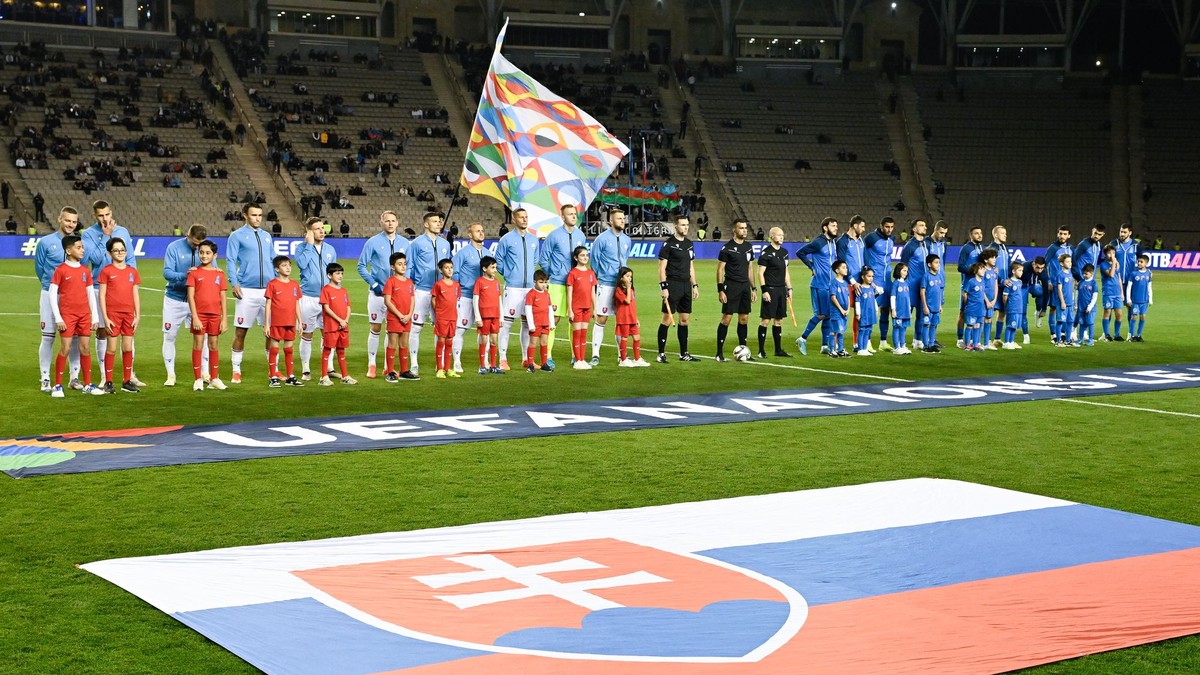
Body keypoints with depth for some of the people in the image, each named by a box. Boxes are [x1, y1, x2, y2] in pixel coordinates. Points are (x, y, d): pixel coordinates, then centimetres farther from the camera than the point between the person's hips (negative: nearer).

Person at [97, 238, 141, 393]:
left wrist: (137, 316, 5)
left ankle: (127, 381, 14)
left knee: (128, 348, 6)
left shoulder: (132, 271, 9)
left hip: (129, 314, 4)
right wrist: (105, 317, -9)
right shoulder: (106, 271, -2)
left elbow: (135, 295, 11)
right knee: (112, 348, -1)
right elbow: (102, 295, -3)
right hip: (112, 313, -4)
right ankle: (108, 382, 6)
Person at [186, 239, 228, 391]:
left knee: (214, 345, 8)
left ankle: (214, 379, 15)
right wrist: (195, 317, -12)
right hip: (199, 314, -2)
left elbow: (223, 298, 6)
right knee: (198, 345, 1)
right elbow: (190, 296, -5)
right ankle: (198, 380, 5)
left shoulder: (219, 274, 6)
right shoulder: (194, 272, 0)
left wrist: (224, 319, 1)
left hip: (215, 315, 2)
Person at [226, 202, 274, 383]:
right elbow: (230, 261, -5)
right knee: (240, 332, 1)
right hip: (247, 291, -4)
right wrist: (234, 283, -17)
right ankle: (236, 371, 9)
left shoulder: (266, 236, 16)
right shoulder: (237, 236, 1)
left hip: (268, 290, 4)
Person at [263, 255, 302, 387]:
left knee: (289, 349, 10)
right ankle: (273, 378, 4)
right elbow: (268, 305, -4)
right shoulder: (272, 284, -4)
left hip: (290, 323, 4)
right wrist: (266, 324, -7)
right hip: (276, 323, -4)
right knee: (274, 348, 0)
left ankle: (290, 377, 16)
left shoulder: (294, 285, 9)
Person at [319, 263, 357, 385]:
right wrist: (340, 320, -15)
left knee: (341, 351, 14)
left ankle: (345, 376, 18)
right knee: (327, 350, -2)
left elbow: (348, 308, 13)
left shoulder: (343, 291, 14)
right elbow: (326, 308, -12)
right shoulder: (326, 290, -6)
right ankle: (324, 377, 1)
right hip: (331, 326, -6)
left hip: (344, 326, 6)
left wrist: (346, 320, -5)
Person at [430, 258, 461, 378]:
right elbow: (433, 300, -2)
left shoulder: (456, 285, 8)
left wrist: (454, 312, 9)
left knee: (449, 343, 9)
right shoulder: (438, 284, -6)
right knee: (441, 342, -2)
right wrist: (437, 313, -2)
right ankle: (439, 370, 3)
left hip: (453, 317, 5)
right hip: (441, 318, -5)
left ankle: (448, 369, 16)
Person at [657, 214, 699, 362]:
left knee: (685, 320, 10)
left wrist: (694, 285, 16)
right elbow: (662, 267, -10)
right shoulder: (668, 244, -7)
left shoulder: (689, 244, 15)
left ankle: (684, 353, 18)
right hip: (672, 285, -7)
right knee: (667, 319, -7)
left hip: (686, 286, 7)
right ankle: (661, 354, -2)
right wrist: (663, 287, -16)